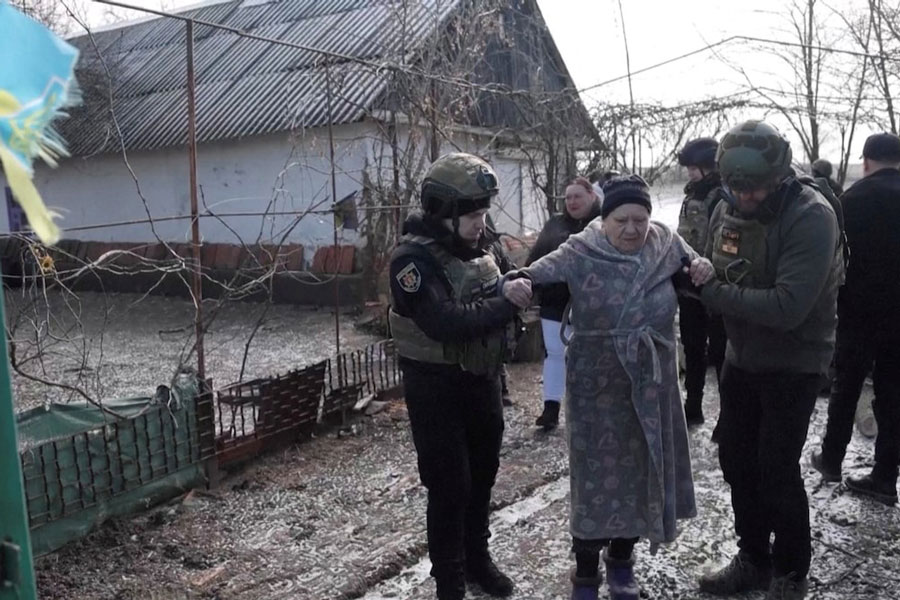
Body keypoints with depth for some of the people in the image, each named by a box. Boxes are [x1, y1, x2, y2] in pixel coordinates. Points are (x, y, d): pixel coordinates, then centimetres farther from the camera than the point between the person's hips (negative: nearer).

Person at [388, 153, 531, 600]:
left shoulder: (474, 244, 2)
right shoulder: (413, 258, -21)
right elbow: (445, 323, -32)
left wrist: (524, 286, -8)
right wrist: (507, 304, -28)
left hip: (481, 379, 7)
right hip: (437, 386, -7)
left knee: (482, 474, 20)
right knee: (449, 486, 3)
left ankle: (477, 557, 40)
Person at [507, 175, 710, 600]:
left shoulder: (666, 248, -1)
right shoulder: (580, 254, -12)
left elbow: (691, 265, 17)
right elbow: (538, 274, -22)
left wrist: (701, 270, -6)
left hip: (651, 386, 4)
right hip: (596, 388, -4)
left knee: (642, 471, 15)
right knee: (597, 476, 5)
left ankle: (621, 559, 39)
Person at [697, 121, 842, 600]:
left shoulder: (811, 217, -23)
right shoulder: (728, 209, -2)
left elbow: (787, 308, -31)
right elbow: (713, 275, 10)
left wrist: (712, 292, -25)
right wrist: (699, 279, -12)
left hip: (793, 363, -6)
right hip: (741, 357, 7)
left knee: (777, 470, 0)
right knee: (736, 459, 14)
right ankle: (753, 559, 33)